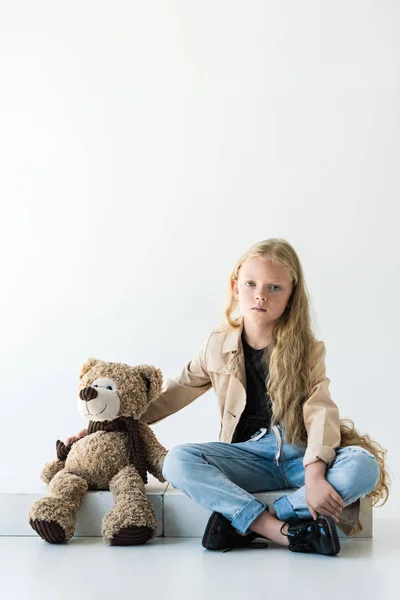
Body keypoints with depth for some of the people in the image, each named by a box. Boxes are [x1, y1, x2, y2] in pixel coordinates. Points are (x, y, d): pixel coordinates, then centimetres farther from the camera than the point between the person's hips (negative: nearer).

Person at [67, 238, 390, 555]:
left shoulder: (307, 349, -3)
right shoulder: (219, 344, 4)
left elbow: (320, 411, -13)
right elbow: (175, 393, 13)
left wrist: (315, 475, -30)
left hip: (299, 453, -1)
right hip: (249, 455, 1)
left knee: (363, 466, -32)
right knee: (177, 461, -27)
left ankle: (242, 522, -31)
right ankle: (284, 530, -35)